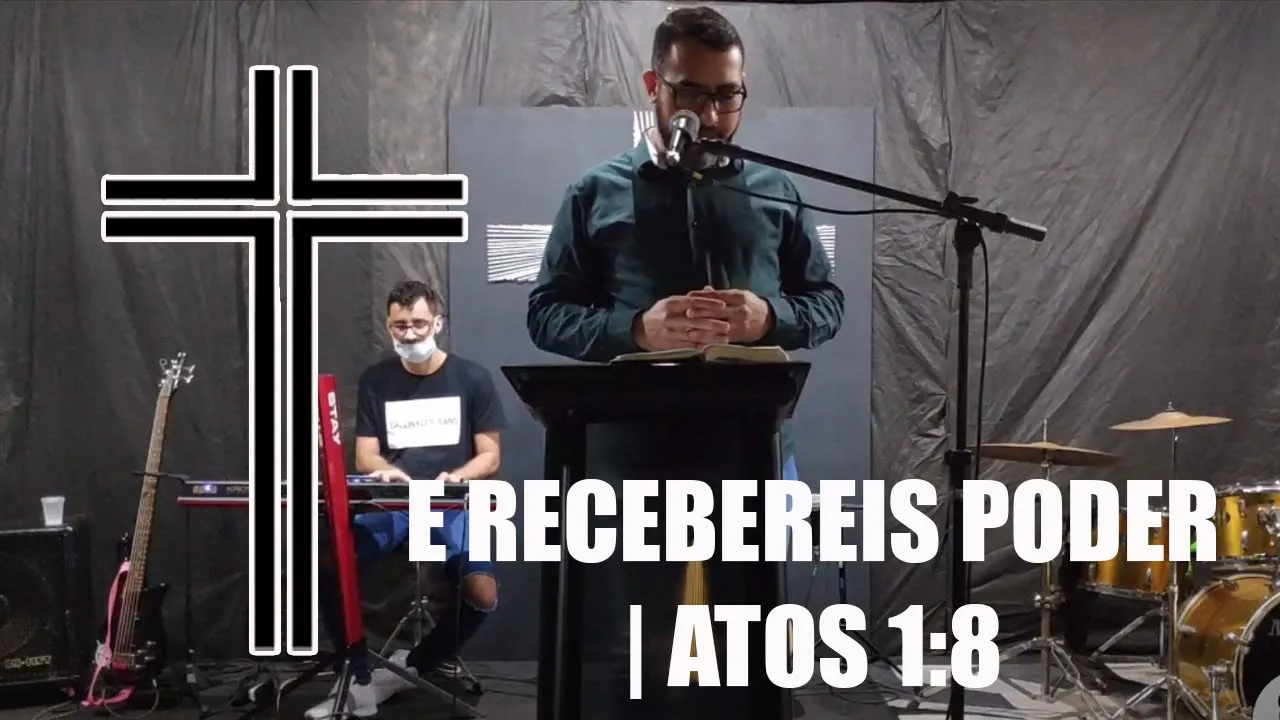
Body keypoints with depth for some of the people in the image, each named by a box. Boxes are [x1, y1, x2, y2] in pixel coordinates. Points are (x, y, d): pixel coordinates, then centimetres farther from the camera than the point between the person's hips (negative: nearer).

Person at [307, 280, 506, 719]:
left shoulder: (472, 378, 3)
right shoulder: (375, 381, 10)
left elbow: (490, 457, 2)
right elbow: (365, 456, 7)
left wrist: (457, 477, -20)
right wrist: (386, 470, -18)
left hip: (451, 505, -2)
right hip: (389, 503, 2)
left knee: (482, 595, -28)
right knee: (324, 566, -26)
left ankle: (411, 666, 0)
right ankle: (360, 681, -10)